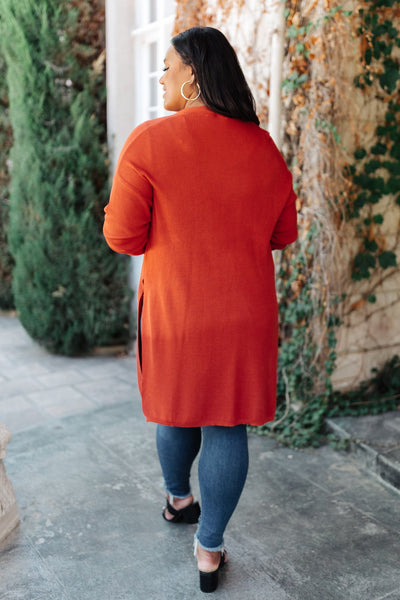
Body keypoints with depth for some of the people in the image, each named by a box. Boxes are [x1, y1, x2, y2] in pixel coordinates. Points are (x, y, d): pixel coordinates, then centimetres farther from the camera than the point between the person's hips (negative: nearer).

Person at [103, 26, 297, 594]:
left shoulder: (149, 141, -12)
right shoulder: (263, 148, -1)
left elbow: (124, 236, -11)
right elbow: (284, 233, 8)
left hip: (174, 310, -1)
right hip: (245, 315, 2)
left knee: (178, 409, 21)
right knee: (227, 425, 10)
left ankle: (177, 500, 47)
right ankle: (210, 549, 22)